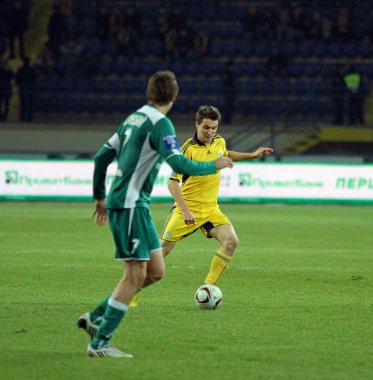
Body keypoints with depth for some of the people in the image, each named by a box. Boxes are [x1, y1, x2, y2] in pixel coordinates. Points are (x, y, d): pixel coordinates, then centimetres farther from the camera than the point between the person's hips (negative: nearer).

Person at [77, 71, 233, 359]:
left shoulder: (134, 118, 15)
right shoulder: (160, 123, -12)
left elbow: (101, 157, 19)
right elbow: (180, 165, -20)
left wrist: (100, 197, 28)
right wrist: (215, 166, -5)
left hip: (136, 205, 9)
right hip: (130, 205, -9)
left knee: (155, 271, 10)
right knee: (135, 274, -7)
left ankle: (96, 317, 13)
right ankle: (100, 343, -6)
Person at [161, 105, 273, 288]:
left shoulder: (219, 142, 4)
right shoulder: (188, 149, -16)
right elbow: (173, 183, -17)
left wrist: (252, 155, 23)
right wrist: (186, 211, -26)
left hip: (210, 209, 5)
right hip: (187, 209, -5)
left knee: (231, 241, -16)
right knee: (163, 249, -5)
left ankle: (208, 287, -9)